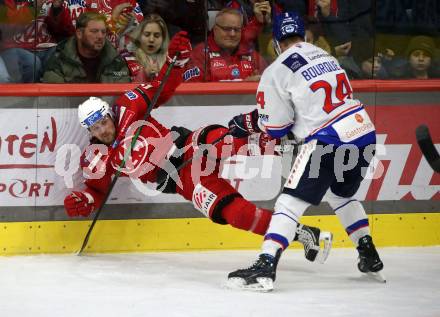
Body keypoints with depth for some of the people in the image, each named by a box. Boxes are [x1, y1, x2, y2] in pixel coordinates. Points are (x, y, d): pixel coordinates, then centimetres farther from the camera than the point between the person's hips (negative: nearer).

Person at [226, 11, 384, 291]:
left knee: (291, 202, -7)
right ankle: (369, 256, 35)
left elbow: (275, 126, -2)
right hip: (364, 133, 7)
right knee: (342, 195, 31)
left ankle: (265, 267, -19)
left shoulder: (278, 71, -5)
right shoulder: (325, 56, 17)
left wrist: (247, 123, 17)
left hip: (329, 142, -7)